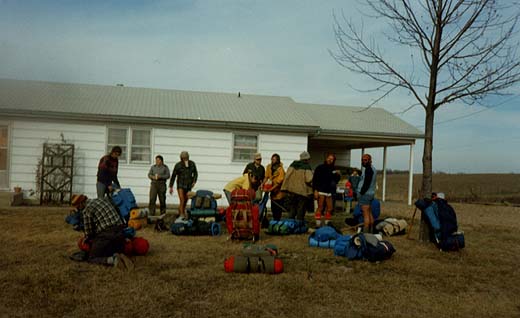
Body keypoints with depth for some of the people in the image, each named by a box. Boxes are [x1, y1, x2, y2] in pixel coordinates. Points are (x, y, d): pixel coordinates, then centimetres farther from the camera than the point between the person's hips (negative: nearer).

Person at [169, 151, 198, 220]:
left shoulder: (192, 164, -3)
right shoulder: (178, 165, -11)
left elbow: (195, 173, 10)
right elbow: (173, 176, -5)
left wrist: (194, 181, -6)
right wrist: (171, 187, -6)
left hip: (189, 185, 4)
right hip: (180, 184, -3)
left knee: (186, 200, 15)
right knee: (182, 200, -15)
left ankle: (182, 211, 36)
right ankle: (181, 215, -14)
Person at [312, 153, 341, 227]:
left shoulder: (333, 169, 14)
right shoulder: (320, 168, 0)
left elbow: (335, 181, 17)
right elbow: (315, 180, -5)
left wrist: (337, 175, -2)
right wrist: (315, 190, -13)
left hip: (329, 191, 5)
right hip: (321, 191, -5)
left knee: (330, 208, 5)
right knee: (320, 207, -8)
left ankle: (327, 224, 15)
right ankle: (318, 224, -4)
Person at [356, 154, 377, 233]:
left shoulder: (368, 169, -15)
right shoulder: (373, 169, 17)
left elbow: (366, 183, -20)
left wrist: (361, 193, -16)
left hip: (365, 194, -10)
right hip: (371, 193, 11)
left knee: (366, 215, -10)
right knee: (370, 214, 13)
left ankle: (365, 233, -10)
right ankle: (370, 231, 18)